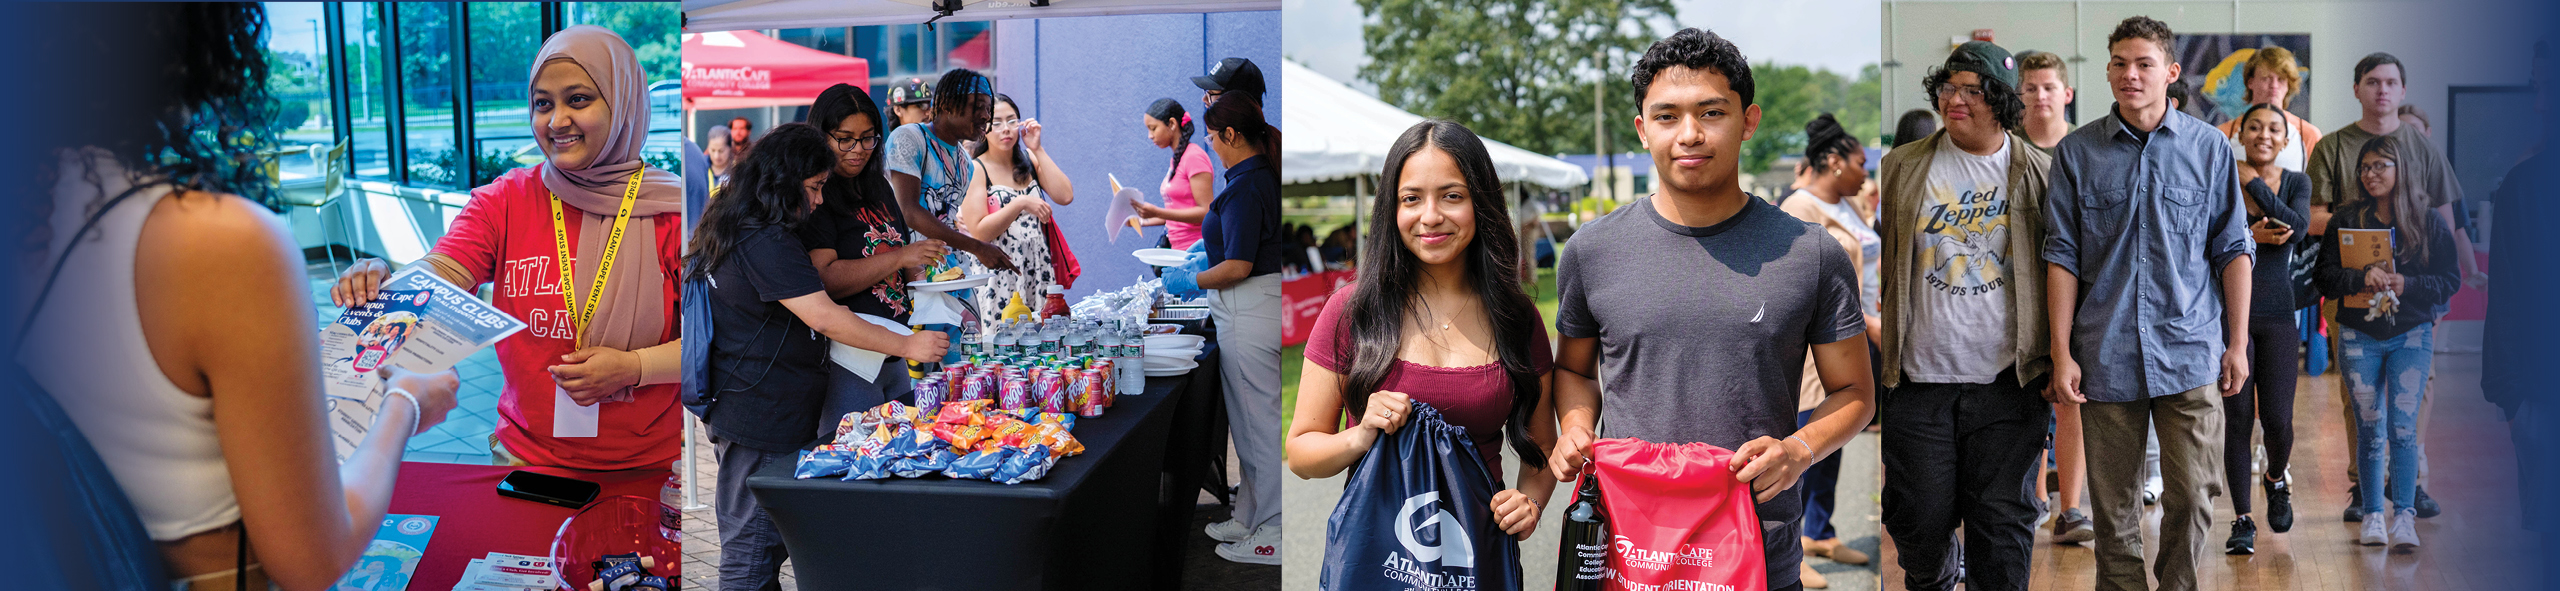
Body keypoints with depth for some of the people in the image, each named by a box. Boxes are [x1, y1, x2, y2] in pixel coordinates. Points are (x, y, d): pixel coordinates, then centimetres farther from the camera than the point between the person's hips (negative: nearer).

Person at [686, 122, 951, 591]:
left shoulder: (733, 229, 13)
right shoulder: (767, 244, -20)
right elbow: (824, 317, -23)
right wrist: (906, 345, -16)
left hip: (737, 408, 11)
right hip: (763, 422, -11)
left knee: (755, 544, 17)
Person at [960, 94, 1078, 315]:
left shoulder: (1029, 161, 11)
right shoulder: (976, 170, -5)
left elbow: (1065, 196, -4)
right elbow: (979, 232, -12)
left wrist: (1037, 150, -4)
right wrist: (1020, 203, -19)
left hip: (1038, 271, 4)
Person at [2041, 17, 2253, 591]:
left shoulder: (2210, 148, 4)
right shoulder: (2077, 152, 3)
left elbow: (2232, 250, 8)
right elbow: (2062, 256, 2)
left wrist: (2238, 343, 4)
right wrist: (2061, 354, -2)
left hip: (2190, 352, 0)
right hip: (2106, 355, 0)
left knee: (2192, 496, 0)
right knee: (2113, 501, 7)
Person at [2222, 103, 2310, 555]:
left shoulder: (2296, 182, 7)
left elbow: (2296, 227, -13)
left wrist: (2254, 183, -11)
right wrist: (2247, 236, -21)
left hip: (2277, 314, 2)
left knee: (2277, 420, -2)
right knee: (2238, 418, -2)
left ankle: (2277, 479, 32)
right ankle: (2242, 521, 7)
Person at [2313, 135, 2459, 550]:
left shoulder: (2428, 222, 2)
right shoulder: (2345, 220, 4)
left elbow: (2451, 280, 2)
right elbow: (2324, 275, -1)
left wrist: (2407, 284, -14)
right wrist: (2361, 277, -19)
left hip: (2411, 335, -1)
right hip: (2359, 336, 1)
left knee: (2403, 426, -8)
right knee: (2369, 428, 4)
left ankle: (2403, 515, -5)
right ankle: (2372, 515, 11)